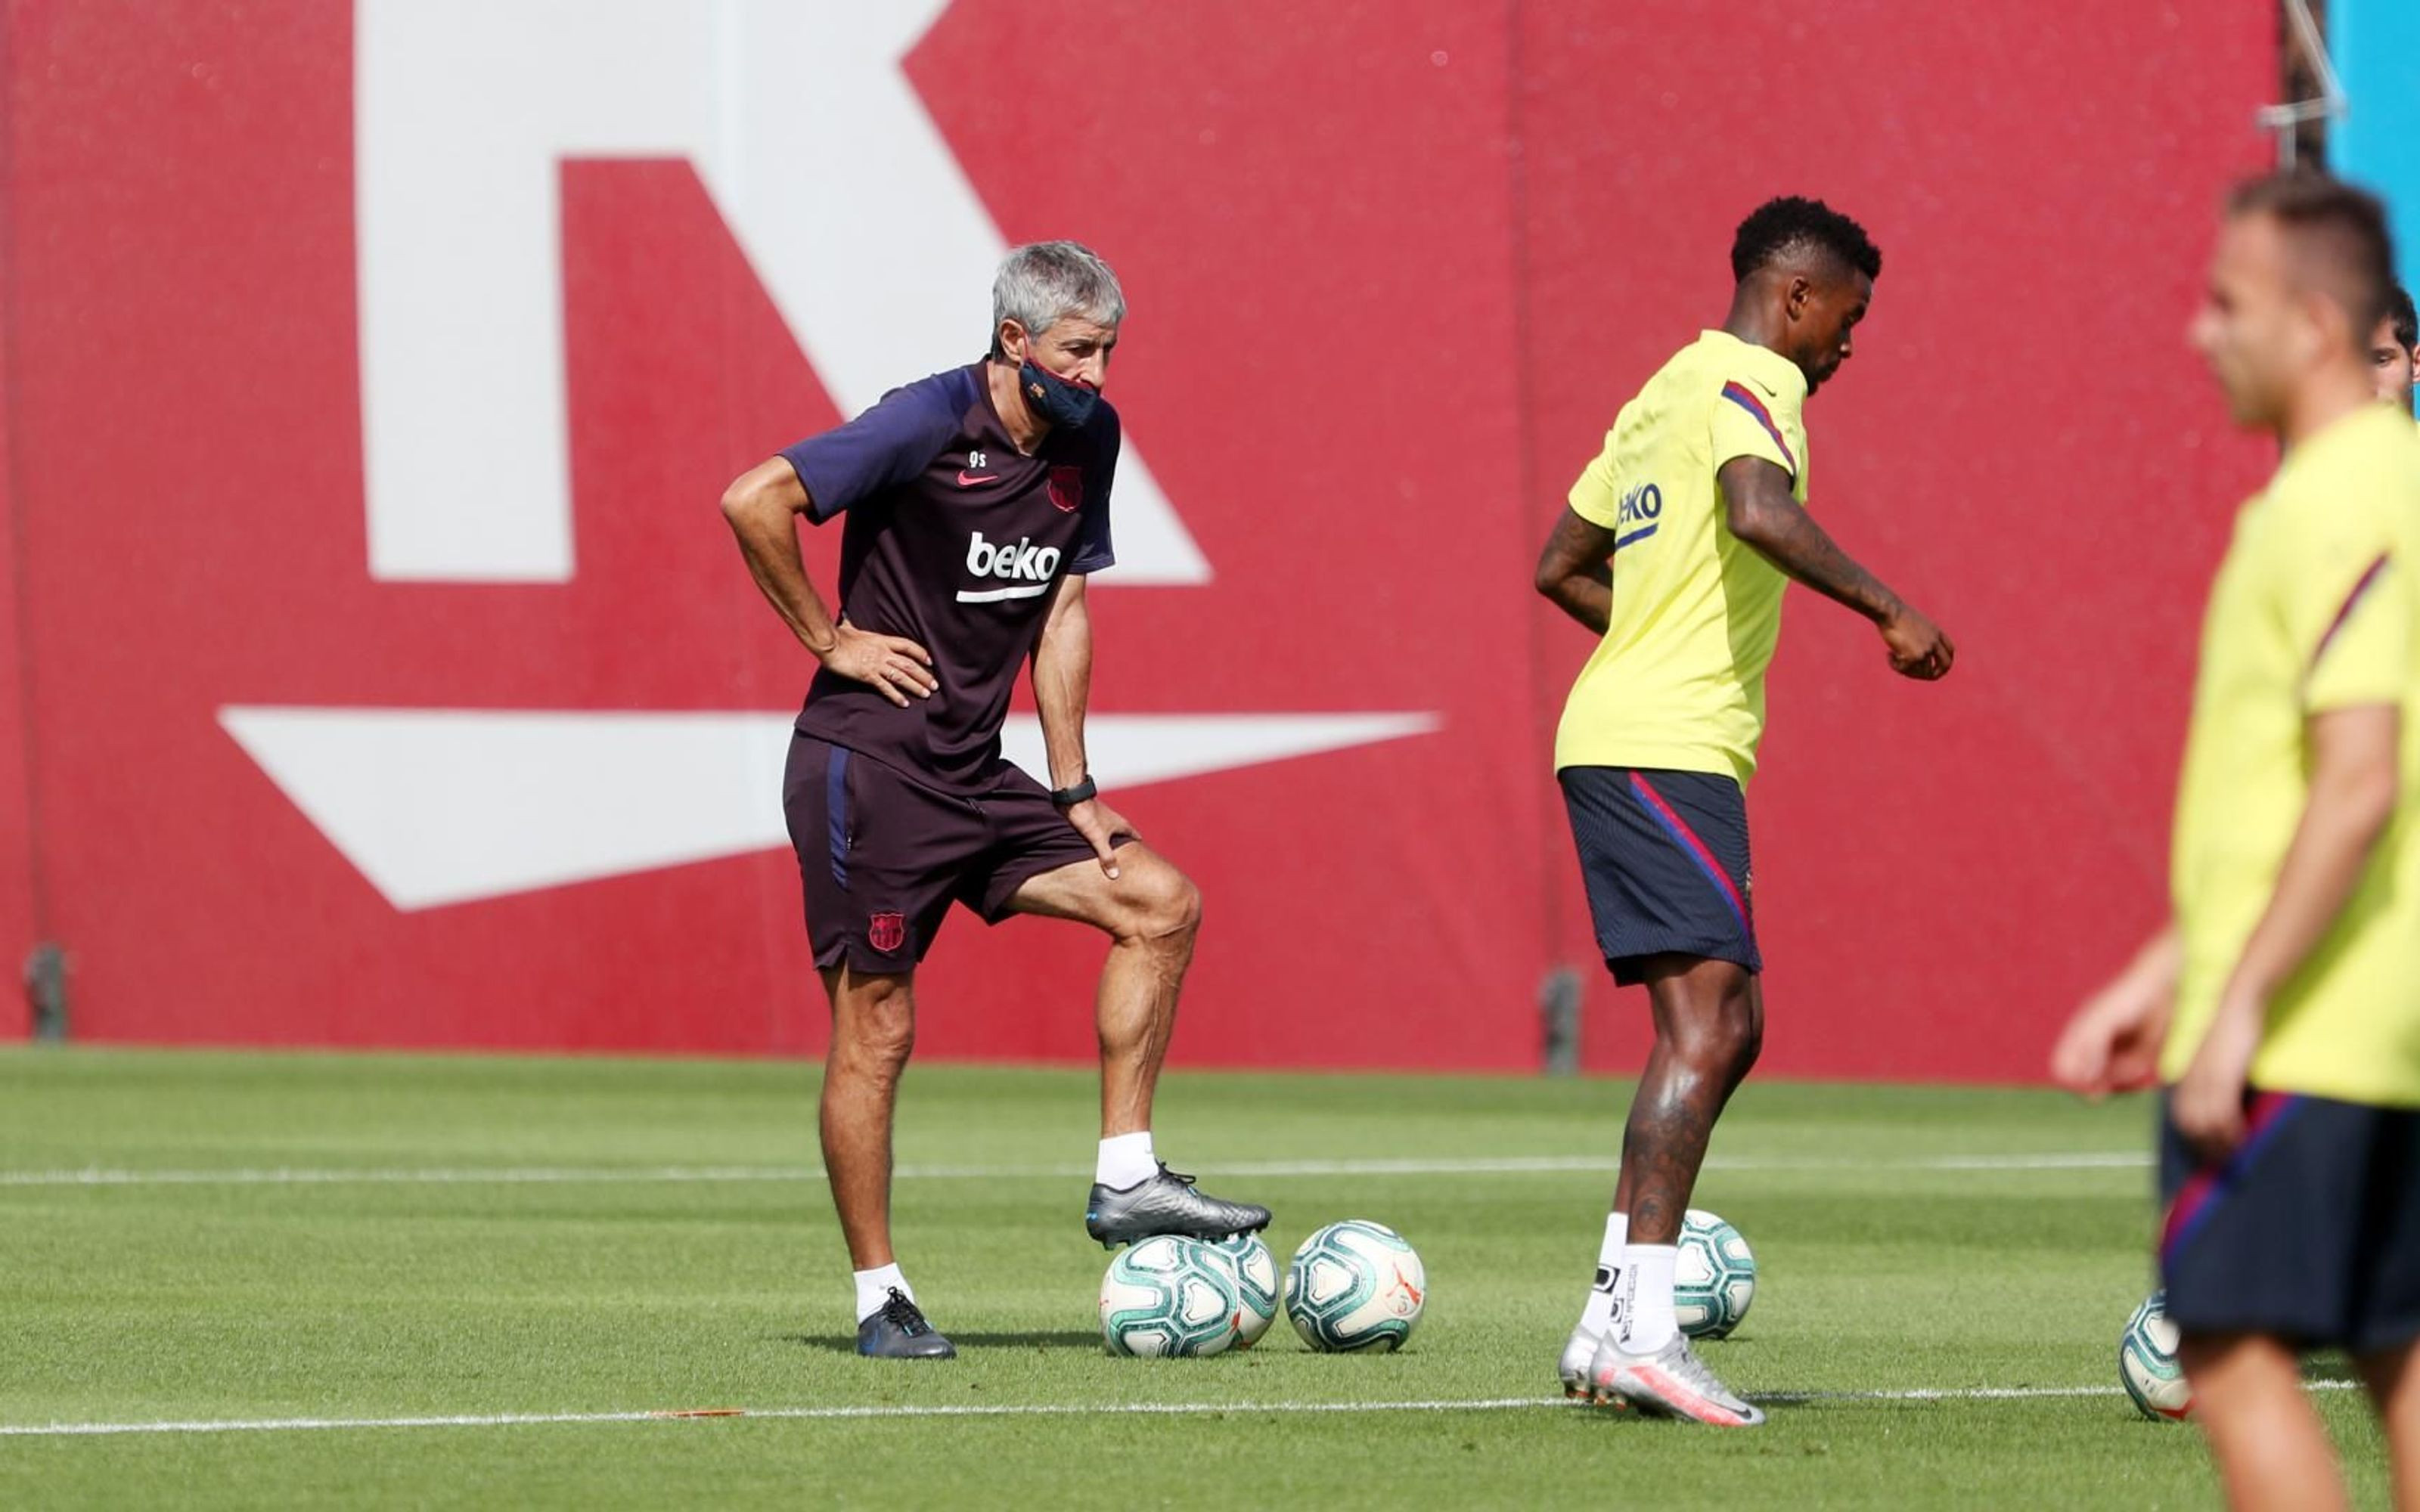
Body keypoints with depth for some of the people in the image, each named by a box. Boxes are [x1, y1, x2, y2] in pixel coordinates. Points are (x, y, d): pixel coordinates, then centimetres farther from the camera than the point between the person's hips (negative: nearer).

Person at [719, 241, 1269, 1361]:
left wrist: (1073, 791, 10)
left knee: (1161, 903, -1)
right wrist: (829, 639, -14)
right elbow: (754, 502, -22)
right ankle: (879, 1299, 3)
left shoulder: (1085, 441, 6)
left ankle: (1125, 1180, 3)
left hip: (974, 776, 8)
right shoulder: (929, 424, -16)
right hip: (866, 765, -8)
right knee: (877, 1028, -4)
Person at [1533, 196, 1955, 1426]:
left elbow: (1562, 567, 30)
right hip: (1668, 748, -10)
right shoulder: (1750, 384, -7)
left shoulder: (1668, 391, 23)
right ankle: (1640, 1328, -23)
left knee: (1724, 1028, 11)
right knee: (1706, 1022, -16)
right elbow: (1758, 509, -29)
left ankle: (1613, 1324, 9)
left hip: (1623, 738, 10)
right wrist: (1886, 609, -24)